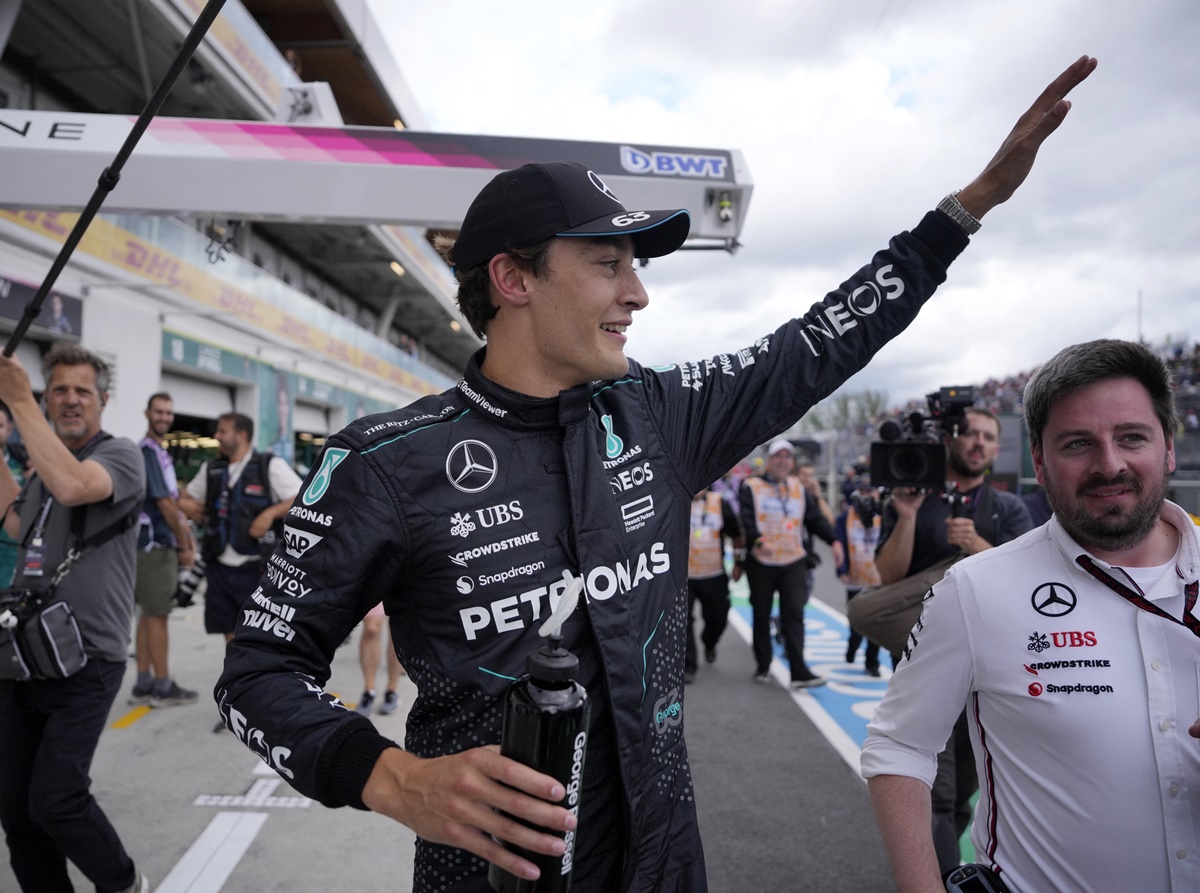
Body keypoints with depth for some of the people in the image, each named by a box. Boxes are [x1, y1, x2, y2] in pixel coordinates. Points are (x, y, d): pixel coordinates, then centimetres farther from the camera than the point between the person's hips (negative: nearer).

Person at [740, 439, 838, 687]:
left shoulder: (799, 488, 12)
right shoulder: (752, 487, -2)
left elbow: (816, 518, 10)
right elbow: (746, 519, -15)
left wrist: (833, 540, -4)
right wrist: (759, 541, -32)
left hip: (793, 562, 2)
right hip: (761, 562, -2)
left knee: (794, 615, -5)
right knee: (761, 615, 9)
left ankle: (799, 672, -4)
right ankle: (762, 666, 24)